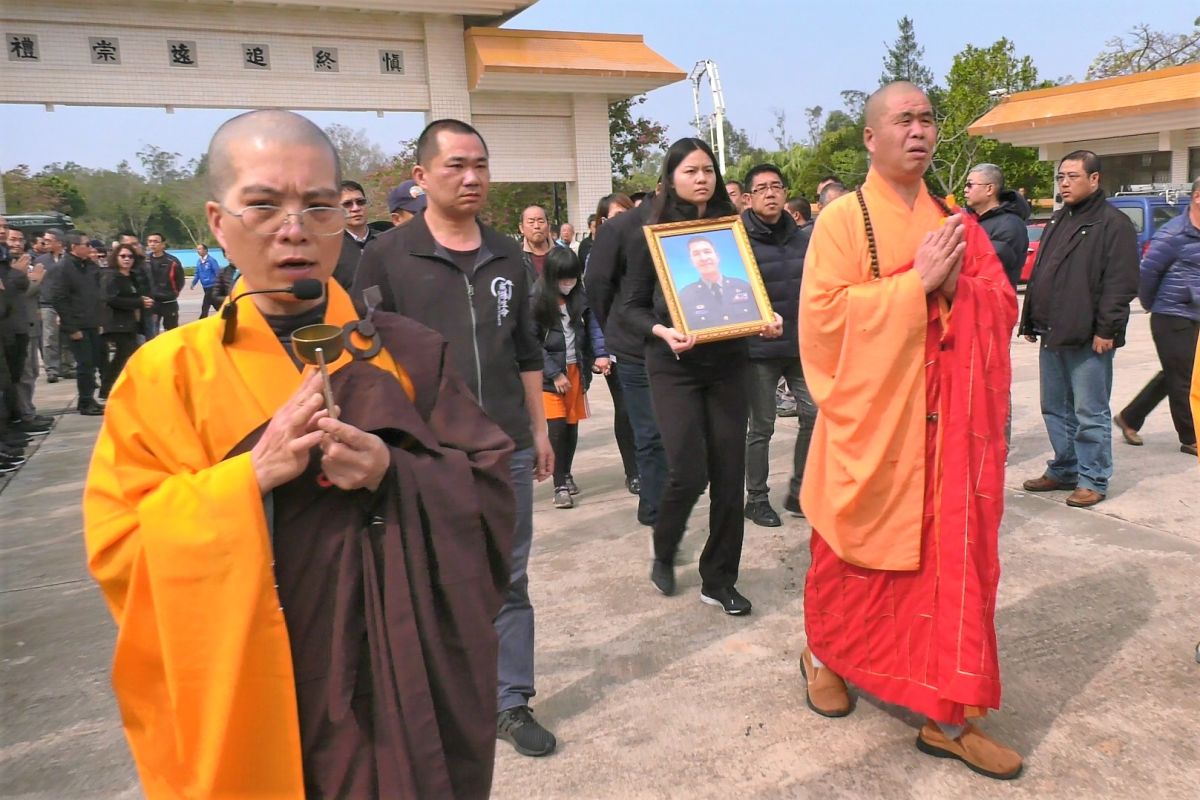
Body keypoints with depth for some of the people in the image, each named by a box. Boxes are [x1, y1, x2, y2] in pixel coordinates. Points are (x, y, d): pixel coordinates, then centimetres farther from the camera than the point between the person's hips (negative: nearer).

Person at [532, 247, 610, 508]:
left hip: (576, 369, 4)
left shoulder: (579, 297, 3)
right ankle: (560, 485, 2)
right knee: (557, 427, -9)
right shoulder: (536, 301, -11)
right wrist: (554, 374, -13)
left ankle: (566, 474, 30)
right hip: (549, 373, -4)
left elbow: (592, 324, -1)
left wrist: (601, 354, -18)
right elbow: (532, 342, -11)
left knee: (572, 425, 11)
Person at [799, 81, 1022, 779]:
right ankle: (825, 652, 36)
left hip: (948, 422, 4)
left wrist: (955, 287, -12)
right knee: (856, 552, 10)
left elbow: (1003, 305, 8)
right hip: (871, 420, -4)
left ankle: (948, 716, 15)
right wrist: (917, 281, -17)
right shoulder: (844, 219, -4)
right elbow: (824, 311, -15)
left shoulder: (955, 222, 11)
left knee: (952, 559, 4)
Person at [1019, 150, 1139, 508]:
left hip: (1088, 340, -8)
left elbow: (1121, 283, -14)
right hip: (1051, 336, 8)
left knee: (1090, 413, -1)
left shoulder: (1114, 223, -7)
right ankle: (1063, 470, 26)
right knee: (1055, 408, 14)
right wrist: (1030, 320, 17)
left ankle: (1093, 480, 9)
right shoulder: (1057, 221, 18)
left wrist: (1106, 329, -19)